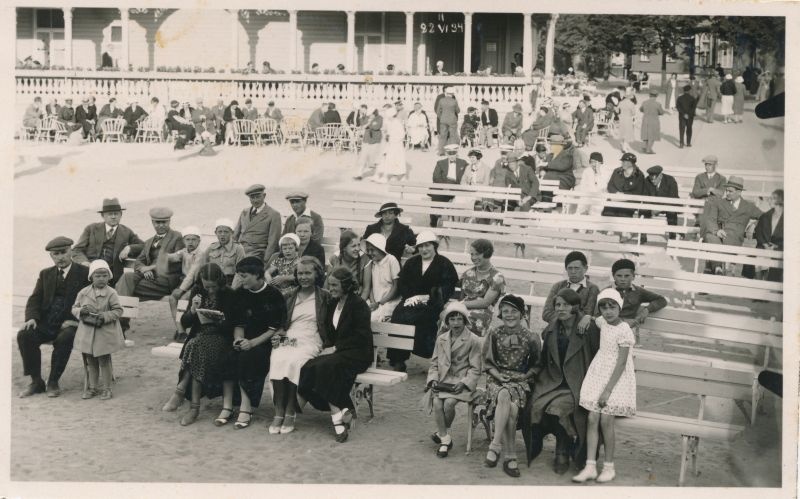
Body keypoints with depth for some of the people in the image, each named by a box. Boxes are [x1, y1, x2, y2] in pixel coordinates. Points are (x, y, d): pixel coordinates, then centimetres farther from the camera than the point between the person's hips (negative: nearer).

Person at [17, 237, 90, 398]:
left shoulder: (84, 273, 2)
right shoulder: (45, 274, 17)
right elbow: (34, 299, 10)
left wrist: (76, 319, -17)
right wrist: (31, 318, -10)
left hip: (68, 324, -4)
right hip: (46, 324, 4)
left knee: (64, 339, -35)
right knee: (24, 335, -22)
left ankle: (53, 382, -17)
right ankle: (36, 381, -11)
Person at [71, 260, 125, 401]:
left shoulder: (111, 293, -9)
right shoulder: (83, 292, 1)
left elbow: (118, 310, -8)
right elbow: (74, 308, 7)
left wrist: (105, 316, -22)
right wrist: (81, 310, -15)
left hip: (105, 333, -4)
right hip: (87, 332, 4)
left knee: (104, 361, 5)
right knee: (90, 361, 14)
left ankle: (106, 388, 15)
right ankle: (93, 387, 26)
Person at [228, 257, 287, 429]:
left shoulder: (274, 295, -8)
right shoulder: (239, 294, 8)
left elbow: (276, 328, -10)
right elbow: (238, 324, 10)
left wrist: (253, 342, -20)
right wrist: (238, 339, -11)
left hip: (266, 342, -5)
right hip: (247, 340, 5)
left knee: (248, 356, -31)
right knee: (231, 355, -25)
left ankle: (246, 407, -26)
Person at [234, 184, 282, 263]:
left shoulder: (273, 215, 0)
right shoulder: (244, 212, 19)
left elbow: (273, 242, -5)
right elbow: (235, 235, 21)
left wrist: (265, 262, -11)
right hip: (239, 255, 5)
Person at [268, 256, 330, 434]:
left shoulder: (325, 297, 12)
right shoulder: (289, 297, 23)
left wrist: (328, 344, -10)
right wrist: (278, 334, 2)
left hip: (310, 341, -3)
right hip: (287, 339, 3)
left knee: (294, 361, -35)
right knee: (278, 359, -32)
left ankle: (290, 412, -27)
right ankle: (278, 412, -30)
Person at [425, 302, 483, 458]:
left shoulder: (473, 340, -3)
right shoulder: (441, 339, 11)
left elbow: (475, 369, -3)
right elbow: (434, 363, 14)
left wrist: (463, 382, -16)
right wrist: (433, 379, -4)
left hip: (462, 382, -3)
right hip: (442, 380, 3)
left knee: (449, 402, -29)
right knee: (437, 403, -25)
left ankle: (442, 432, -2)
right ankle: (445, 440, -14)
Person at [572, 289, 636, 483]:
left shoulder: (624, 331, -16)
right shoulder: (602, 322, 4)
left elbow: (621, 364, -18)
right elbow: (590, 320, 34)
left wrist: (608, 390, -20)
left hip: (617, 379, -6)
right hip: (598, 374, 6)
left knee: (606, 421, -10)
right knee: (592, 419, -2)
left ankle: (609, 467, 5)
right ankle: (590, 467, 0)